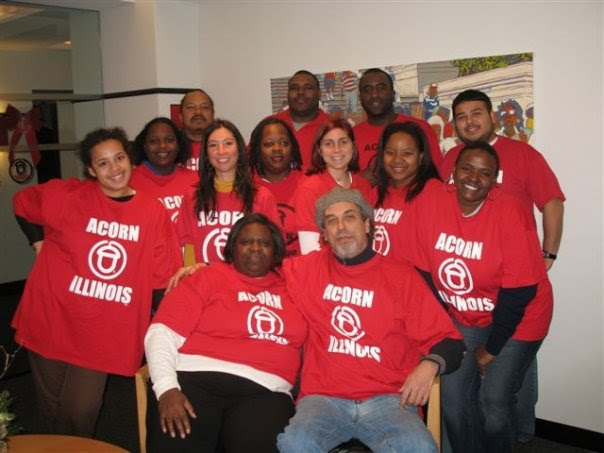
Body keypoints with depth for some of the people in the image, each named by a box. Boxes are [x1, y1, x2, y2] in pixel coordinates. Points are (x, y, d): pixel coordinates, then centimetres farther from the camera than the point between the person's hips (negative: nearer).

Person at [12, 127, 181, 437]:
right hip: (50, 320, 1)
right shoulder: (67, 195, -7)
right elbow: (23, 203, 13)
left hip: (104, 333, 0)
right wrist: (40, 244, 5)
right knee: (49, 412, 14)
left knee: (79, 416, 3)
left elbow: (161, 281, -1)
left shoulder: (154, 212, -5)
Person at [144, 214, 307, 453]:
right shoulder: (208, 277, 10)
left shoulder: (290, 284, 18)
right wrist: (166, 388, -12)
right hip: (198, 377, -1)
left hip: (265, 392, 2)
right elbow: (162, 333, 1)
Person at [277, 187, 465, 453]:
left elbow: (447, 340, 6)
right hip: (323, 398, 1)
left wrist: (430, 364, -13)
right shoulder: (308, 269, 12)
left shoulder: (401, 276, 8)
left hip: (387, 399, 0)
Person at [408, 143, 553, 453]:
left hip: (516, 318, -3)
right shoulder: (430, 206, -13)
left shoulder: (510, 214, -22)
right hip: (462, 318, 3)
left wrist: (491, 349, -11)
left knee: (494, 399, -7)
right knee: (452, 393, -3)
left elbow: (519, 292, -18)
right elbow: (423, 273, -4)